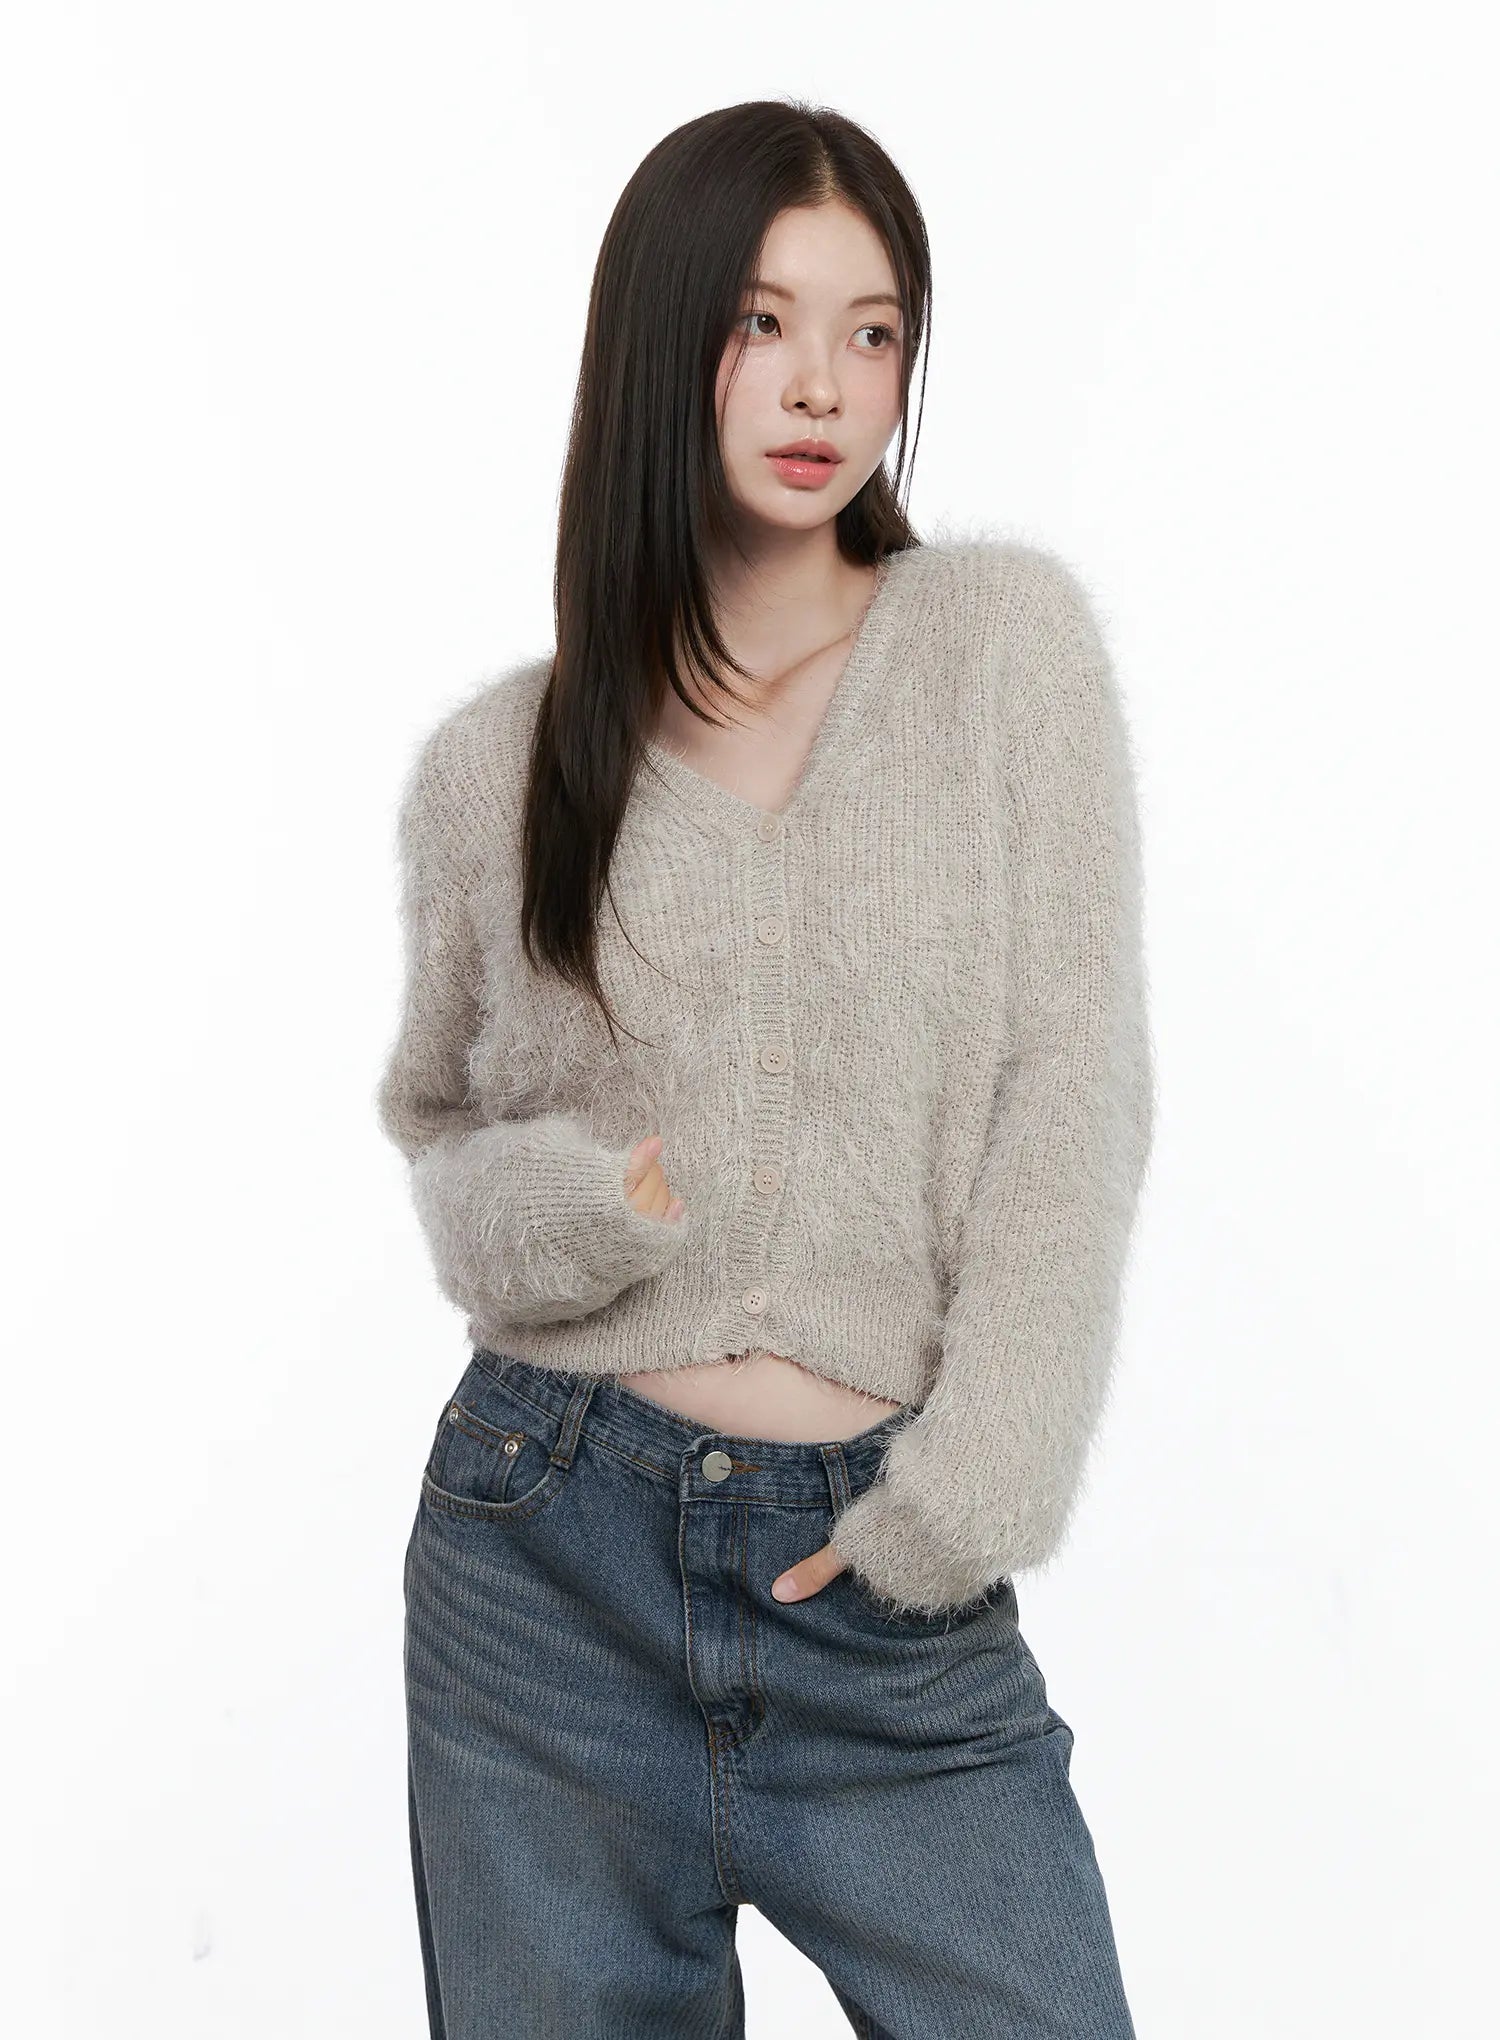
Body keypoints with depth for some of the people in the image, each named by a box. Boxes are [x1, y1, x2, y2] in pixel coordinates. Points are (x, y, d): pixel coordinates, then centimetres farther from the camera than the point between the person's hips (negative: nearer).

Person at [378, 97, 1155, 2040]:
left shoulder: (1006, 636, 0)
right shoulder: (492, 763, 4)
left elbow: (1077, 1090, -5)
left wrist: (972, 1492, -11)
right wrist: (521, 1209, -6)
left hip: (895, 1600, -1)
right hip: (544, 1556, 2)